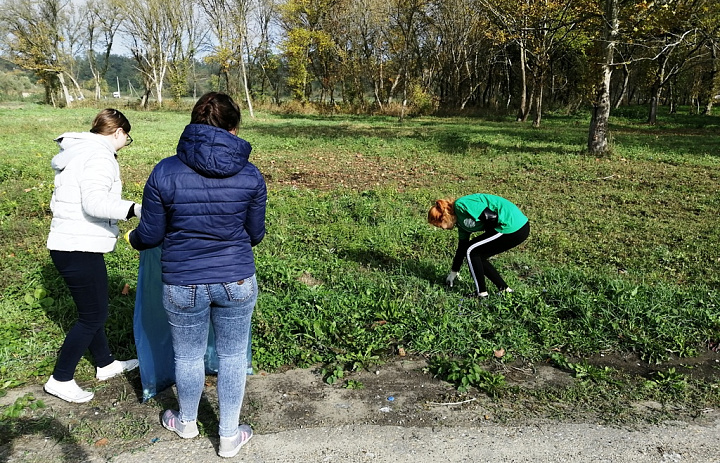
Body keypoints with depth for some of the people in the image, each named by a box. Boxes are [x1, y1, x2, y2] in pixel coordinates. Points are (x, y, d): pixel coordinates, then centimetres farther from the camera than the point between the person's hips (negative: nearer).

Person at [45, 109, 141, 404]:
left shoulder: (77, 152, 15)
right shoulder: (99, 155, -16)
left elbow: (81, 199, 16)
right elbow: (95, 202, -29)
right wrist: (137, 209, -36)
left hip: (69, 244, 10)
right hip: (80, 249, -10)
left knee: (94, 308, 20)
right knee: (93, 315, 2)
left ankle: (105, 364, 35)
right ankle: (60, 380, 15)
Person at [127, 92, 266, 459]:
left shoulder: (165, 172, -13)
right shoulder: (251, 175, -9)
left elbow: (150, 235, -4)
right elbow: (255, 234, 3)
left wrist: (132, 238, 20)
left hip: (183, 284, 0)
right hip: (237, 282, 1)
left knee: (188, 357, 21)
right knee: (231, 357, 18)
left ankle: (187, 423, 47)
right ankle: (229, 436, 34)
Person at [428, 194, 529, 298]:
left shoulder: (460, 205, -13)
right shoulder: (461, 221, 17)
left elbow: (491, 217, -19)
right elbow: (462, 248, 27)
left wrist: (487, 236, 0)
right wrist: (453, 272, 35)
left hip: (513, 227, -9)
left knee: (471, 251, 1)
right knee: (478, 256, 15)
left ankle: (481, 293, 7)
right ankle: (504, 289, 21)